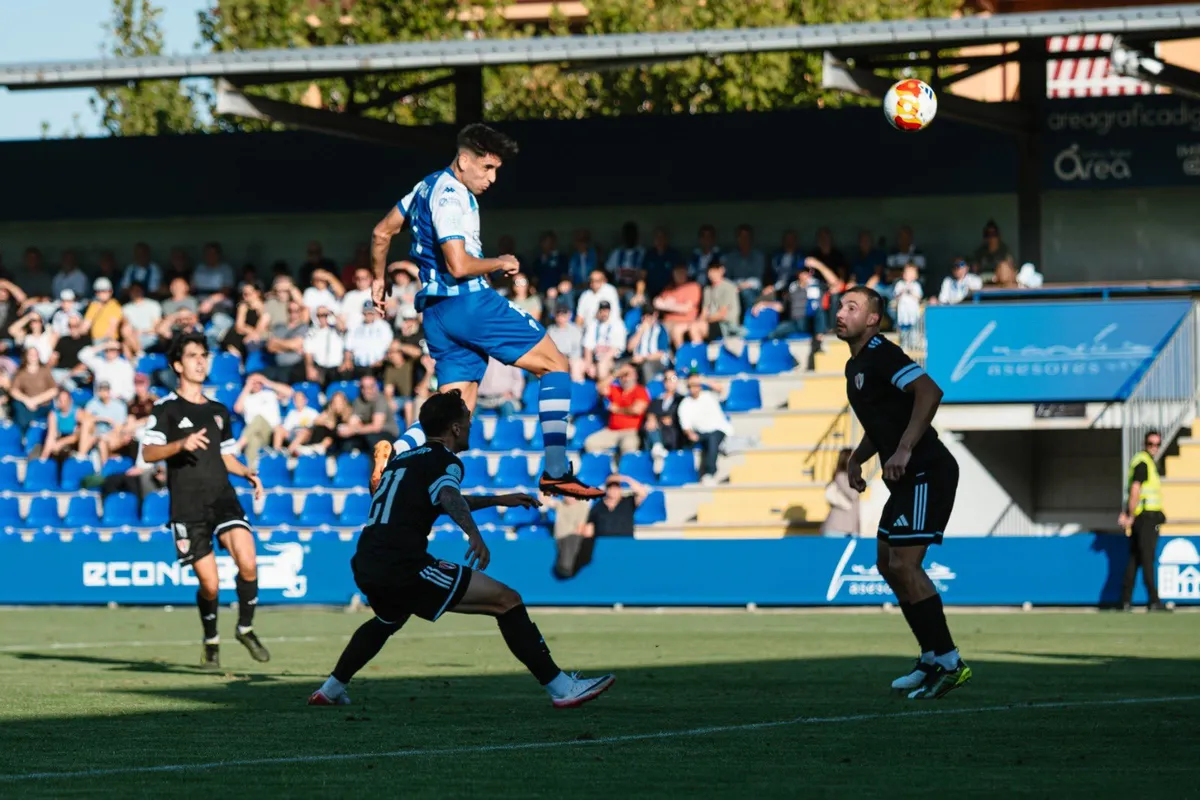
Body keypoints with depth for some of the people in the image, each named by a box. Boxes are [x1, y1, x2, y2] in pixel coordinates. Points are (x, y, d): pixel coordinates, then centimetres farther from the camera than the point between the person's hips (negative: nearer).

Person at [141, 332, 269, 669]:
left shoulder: (219, 411, 18)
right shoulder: (166, 408, 1)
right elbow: (147, 453, -7)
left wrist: (247, 473, 8)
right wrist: (181, 444, -24)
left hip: (223, 499, 4)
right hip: (187, 508, -4)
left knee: (248, 563, -18)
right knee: (209, 584, -4)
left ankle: (245, 628, 4)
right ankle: (211, 642, 22)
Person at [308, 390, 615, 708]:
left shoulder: (403, 458, 25)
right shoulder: (444, 460, -1)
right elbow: (449, 497, -25)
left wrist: (497, 500, 51)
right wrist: (474, 534, -42)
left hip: (366, 566, 9)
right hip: (404, 565, -9)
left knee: (388, 620, 42)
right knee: (507, 601, -7)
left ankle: (331, 689, 44)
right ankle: (561, 687, -15)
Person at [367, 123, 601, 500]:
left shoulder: (428, 186, 17)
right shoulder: (450, 195, -14)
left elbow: (382, 232, 27)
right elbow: (459, 266, -23)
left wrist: (378, 280, 37)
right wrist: (501, 264, -6)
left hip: (437, 312, 9)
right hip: (468, 302, -9)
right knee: (555, 364, 0)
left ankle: (395, 452, -19)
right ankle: (556, 471, -5)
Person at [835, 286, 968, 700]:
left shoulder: (881, 355, -13)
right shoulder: (855, 366, 18)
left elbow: (929, 391, -28)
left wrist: (903, 451, -30)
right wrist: (856, 459, 16)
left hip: (927, 474, -11)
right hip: (907, 479, 11)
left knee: (903, 565, -14)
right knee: (888, 563, 15)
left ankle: (949, 663, -10)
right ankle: (932, 658, 22)